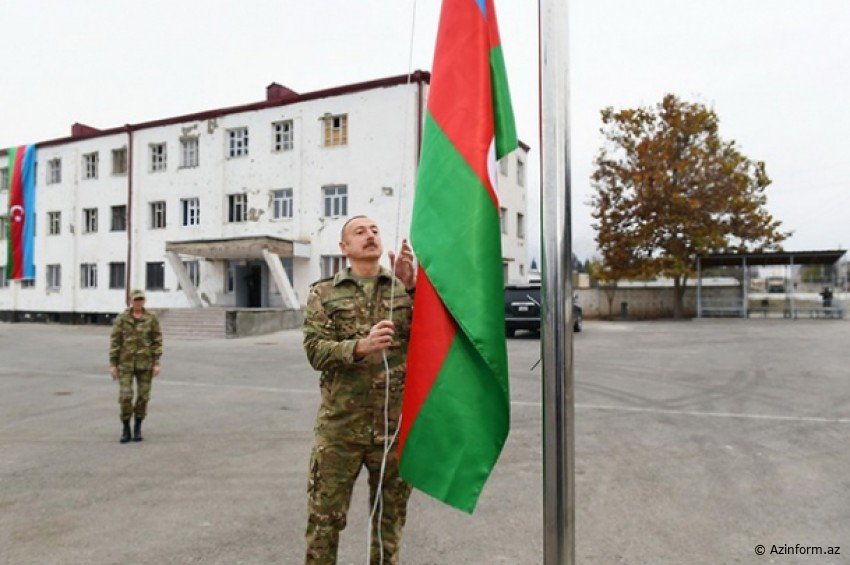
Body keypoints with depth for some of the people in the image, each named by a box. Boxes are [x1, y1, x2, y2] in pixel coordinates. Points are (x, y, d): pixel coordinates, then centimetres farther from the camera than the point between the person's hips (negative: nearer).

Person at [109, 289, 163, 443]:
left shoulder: (151, 318, -2)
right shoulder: (122, 318, -2)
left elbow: (157, 341, -2)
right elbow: (115, 341, -2)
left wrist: (157, 363, -8)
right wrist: (112, 364, -5)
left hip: (145, 362, 0)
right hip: (126, 362, 0)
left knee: (143, 396, 3)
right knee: (125, 396, -6)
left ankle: (138, 428, 20)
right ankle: (125, 429, 12)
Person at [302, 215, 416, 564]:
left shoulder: (405, 288, 6)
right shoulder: (324, 293, 4)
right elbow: (315, 350, -7)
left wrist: (412, 287, -19)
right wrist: (360, 346, -25)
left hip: (396, 423, 2)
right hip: (340, 425, -1)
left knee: (391, 513, 15)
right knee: (325, 516, 7)